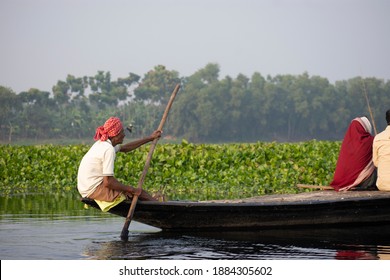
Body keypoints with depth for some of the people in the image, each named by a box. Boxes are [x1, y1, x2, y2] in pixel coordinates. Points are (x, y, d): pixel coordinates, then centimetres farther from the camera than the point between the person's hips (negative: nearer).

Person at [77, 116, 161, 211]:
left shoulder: (102, 143, 10)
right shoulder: (109, 149, -19)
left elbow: (125, 148, 29)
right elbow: (108, 182, -23)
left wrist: (150, 138, 34)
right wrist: (132, 190, -13)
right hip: (94, 189, -10)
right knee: (138, 192, -6)